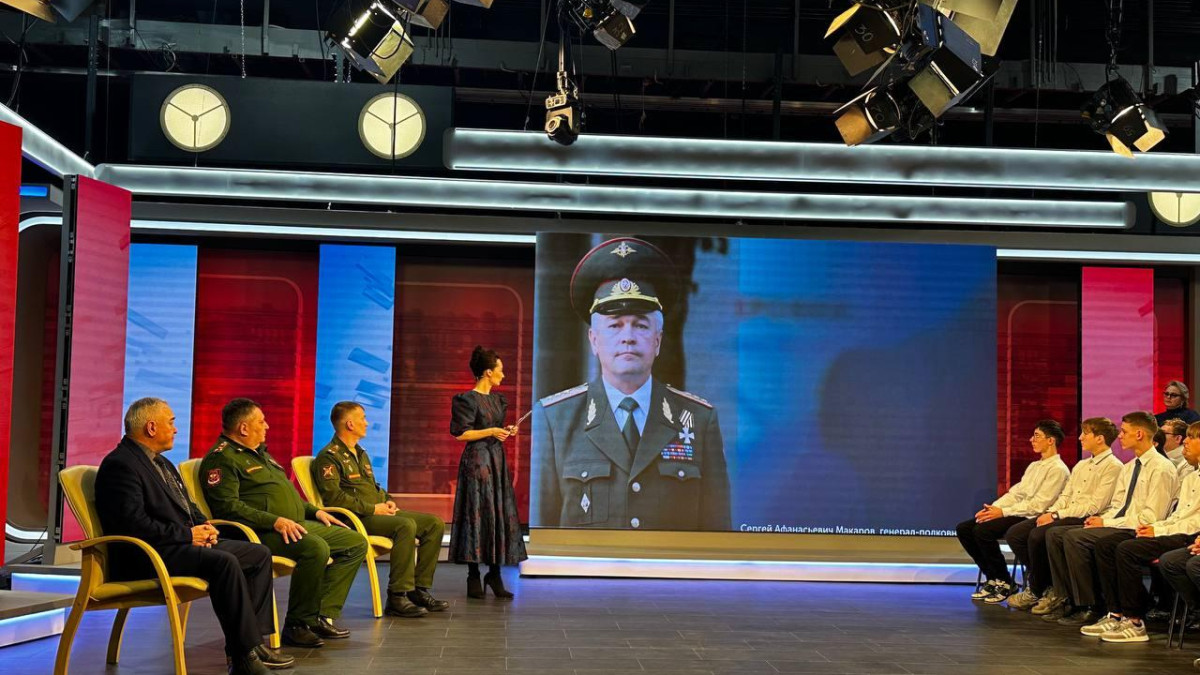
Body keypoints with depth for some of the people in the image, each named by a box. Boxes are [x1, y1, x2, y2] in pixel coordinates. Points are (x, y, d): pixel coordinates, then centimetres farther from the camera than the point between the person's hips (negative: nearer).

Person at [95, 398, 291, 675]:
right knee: (225, 562, -32)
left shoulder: (160, 463, 21)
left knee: (259, 554, 1)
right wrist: (188, 534, -16)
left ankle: (252, 641, -4)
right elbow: (134, 523, -21)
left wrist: (203, 526, 5)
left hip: (186, 542, 11)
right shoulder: (120, 465, -11)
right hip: (148, 556, -11)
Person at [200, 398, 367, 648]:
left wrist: (315, 511, 20)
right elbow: (227, 506, -19)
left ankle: (323, 616, -6)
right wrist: (274, 521, -26)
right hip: (260, 533, -10)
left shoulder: (259, 453, 26)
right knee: (316, 548, -35)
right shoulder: (222, 458, -6)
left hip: (296, 524, 10)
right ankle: (297, 624, -20)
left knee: (356, 543, 1)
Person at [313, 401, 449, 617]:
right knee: (406, 525, -34)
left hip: (378, 513, 10)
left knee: (435, 523, -4)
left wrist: (387, 501, 11)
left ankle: (419, 589, -5)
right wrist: (373, 509, -16)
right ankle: (397, 597, -31)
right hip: (354, 518, -9)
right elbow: (334, 497, -18)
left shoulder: (360, 454, 25)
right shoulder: (329, 457, -7)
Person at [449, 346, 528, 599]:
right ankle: (473, 576, 2)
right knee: (478, 514, -5)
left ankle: (494, 574, 11)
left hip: (497, 459, 8)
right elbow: (461, 433, -15)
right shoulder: (468, 400, -10)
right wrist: (492, 431, -15)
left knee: (501, 514, 5)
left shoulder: (497, 398, 14)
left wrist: (507, 430, 4)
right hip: (477, 460, -8)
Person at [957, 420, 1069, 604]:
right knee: (964, 528, -4)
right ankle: (993, 578, 4)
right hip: (1016, 514, 9)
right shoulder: (1034, 466, 22)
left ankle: (1005, 583, -11)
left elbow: (1038, 505, -17)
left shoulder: (1058, 469, -8)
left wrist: (1003, 512, -18)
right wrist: (992, 508, -1)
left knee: (982, 530, -28)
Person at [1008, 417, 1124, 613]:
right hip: (1062, 515, 9)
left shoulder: (1112, 467, -6)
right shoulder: (1081, 465, 22)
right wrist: (1049, 513, -2)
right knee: (1014, 534, -8)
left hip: (1083, 520, -9)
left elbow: (1095, 506, -15)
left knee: (1037, 535, -30)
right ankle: (1038, 585, -1)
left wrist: (1057, 515, -16)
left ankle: (1037, 591, -9)